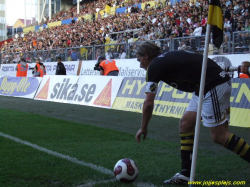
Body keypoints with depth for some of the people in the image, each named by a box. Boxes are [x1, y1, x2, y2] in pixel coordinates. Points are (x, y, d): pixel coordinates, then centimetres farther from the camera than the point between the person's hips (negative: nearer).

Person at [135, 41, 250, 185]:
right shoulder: (166, 59, 20)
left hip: (214, 86, -10)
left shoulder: (154, 66, -6)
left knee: (219, 135, -7)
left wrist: (143, 128, 6)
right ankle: (186, 174, 12)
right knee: (186, 124, 10)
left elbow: (148, 103, -6)